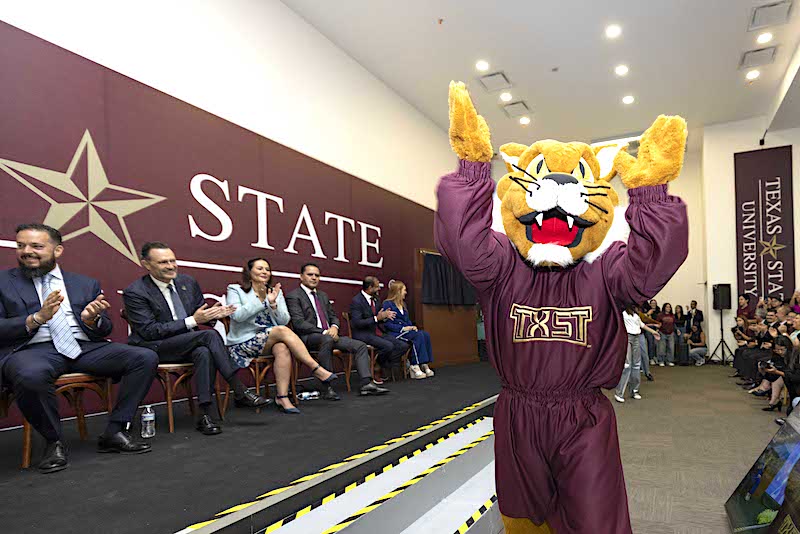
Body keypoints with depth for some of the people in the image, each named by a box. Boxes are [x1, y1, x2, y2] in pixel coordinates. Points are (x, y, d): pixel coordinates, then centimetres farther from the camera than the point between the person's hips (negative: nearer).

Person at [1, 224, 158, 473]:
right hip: (32, 349, -3)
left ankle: (115, 432, -8)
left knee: (146, 357, -18)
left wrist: (91, 320, -8)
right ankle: (54, 441, -12)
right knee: (31, 375, -39)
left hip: (85, 347, 3)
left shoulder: (87, 284, 17)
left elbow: (104, 331, 16)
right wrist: (37, 318, -15)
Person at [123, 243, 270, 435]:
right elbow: (149, 331, -16)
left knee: (204, 352, -34)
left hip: (189, 343, 5)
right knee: (210, 335, -30)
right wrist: (192, 321, -22)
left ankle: (204, 415, -31)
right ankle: (240, 392, -25)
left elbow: (200, 313, 17)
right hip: (154, 348, -5)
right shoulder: (134, 292, -10)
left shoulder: (188, 282, 7)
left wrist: (211, 314, -10)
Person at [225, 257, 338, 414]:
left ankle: (282, 398, -32)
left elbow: (285, 320, 4)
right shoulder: (235, 290, 4)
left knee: (282, 348, -33)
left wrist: (273, 304, -12)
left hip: (271, 341, 4)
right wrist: (259, 299, -16)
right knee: (283, 331, -29)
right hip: (244, 342, -4)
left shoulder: (276, 292, 15)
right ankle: (317, 369, -29)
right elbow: (237, 315, -14)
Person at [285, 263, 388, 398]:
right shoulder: (293, 296, -2)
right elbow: (298, 323, -13)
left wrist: (334, 327, -3)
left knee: (360, 346, -7)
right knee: (327, 339, -40)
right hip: (308, 337, -8)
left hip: (329, 336, 8)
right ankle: (327, 387, -35)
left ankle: (366, 383, -13)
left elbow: (333, 316, 23)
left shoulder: (323, 296, 22)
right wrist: (324, 332, -20)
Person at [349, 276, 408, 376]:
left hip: (378, 333, 8)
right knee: (388, 346, -30)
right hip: (363, 334, -8)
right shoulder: (356, 301, -11)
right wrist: (376, 318, -23)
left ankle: (383, 369, -5)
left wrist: (384, 317, 0)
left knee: (403, 346, -8)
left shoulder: (375, 299, 15)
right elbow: (357, 323, -19)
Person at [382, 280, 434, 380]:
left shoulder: (403, 304, 22)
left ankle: (424, 365, -22)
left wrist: (412, 326, 2)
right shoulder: (387, 304, -4)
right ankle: (415, 366, -26)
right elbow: (388, 324, -11)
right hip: (394, 333, -8)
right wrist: (403, 328, -18)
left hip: (406, 330, 8)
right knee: (418, 335, -30)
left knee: (426, 334, -19)